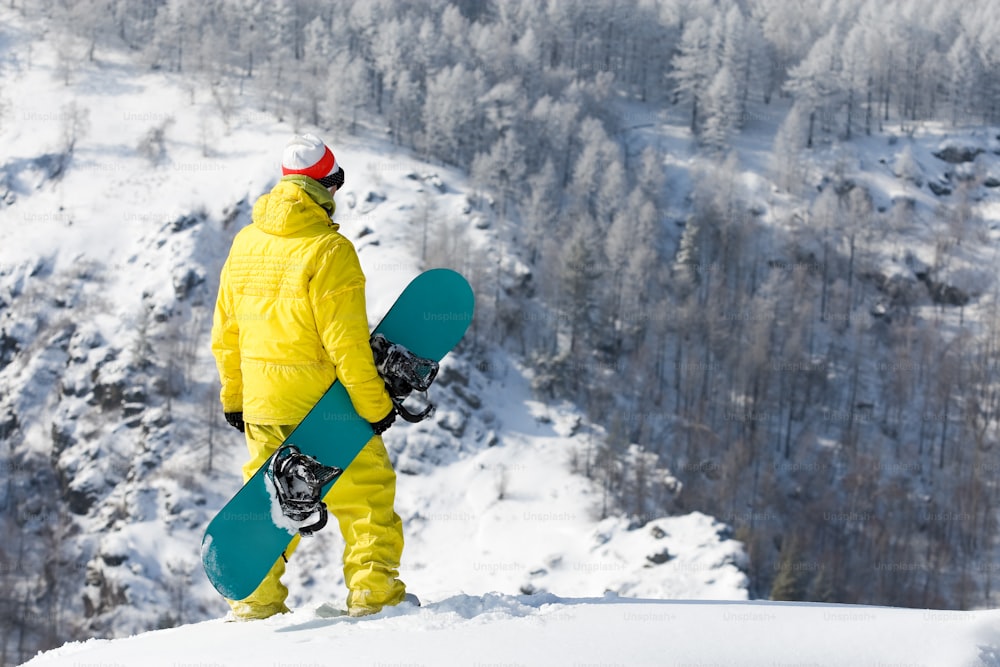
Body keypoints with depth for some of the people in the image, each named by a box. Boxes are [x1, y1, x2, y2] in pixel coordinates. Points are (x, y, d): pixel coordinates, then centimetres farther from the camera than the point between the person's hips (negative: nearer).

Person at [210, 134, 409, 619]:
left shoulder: (246, 243, 4)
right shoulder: (328, 250, -18)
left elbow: (226, 331, 11)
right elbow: (347, 342, -19)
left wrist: (234, 396, 22)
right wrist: (375, 405, -11)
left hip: (260, 402, 6)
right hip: (322, 405, -6)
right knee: (368, 492, 7)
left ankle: (254, 601, 18)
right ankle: (373, 592, 7)